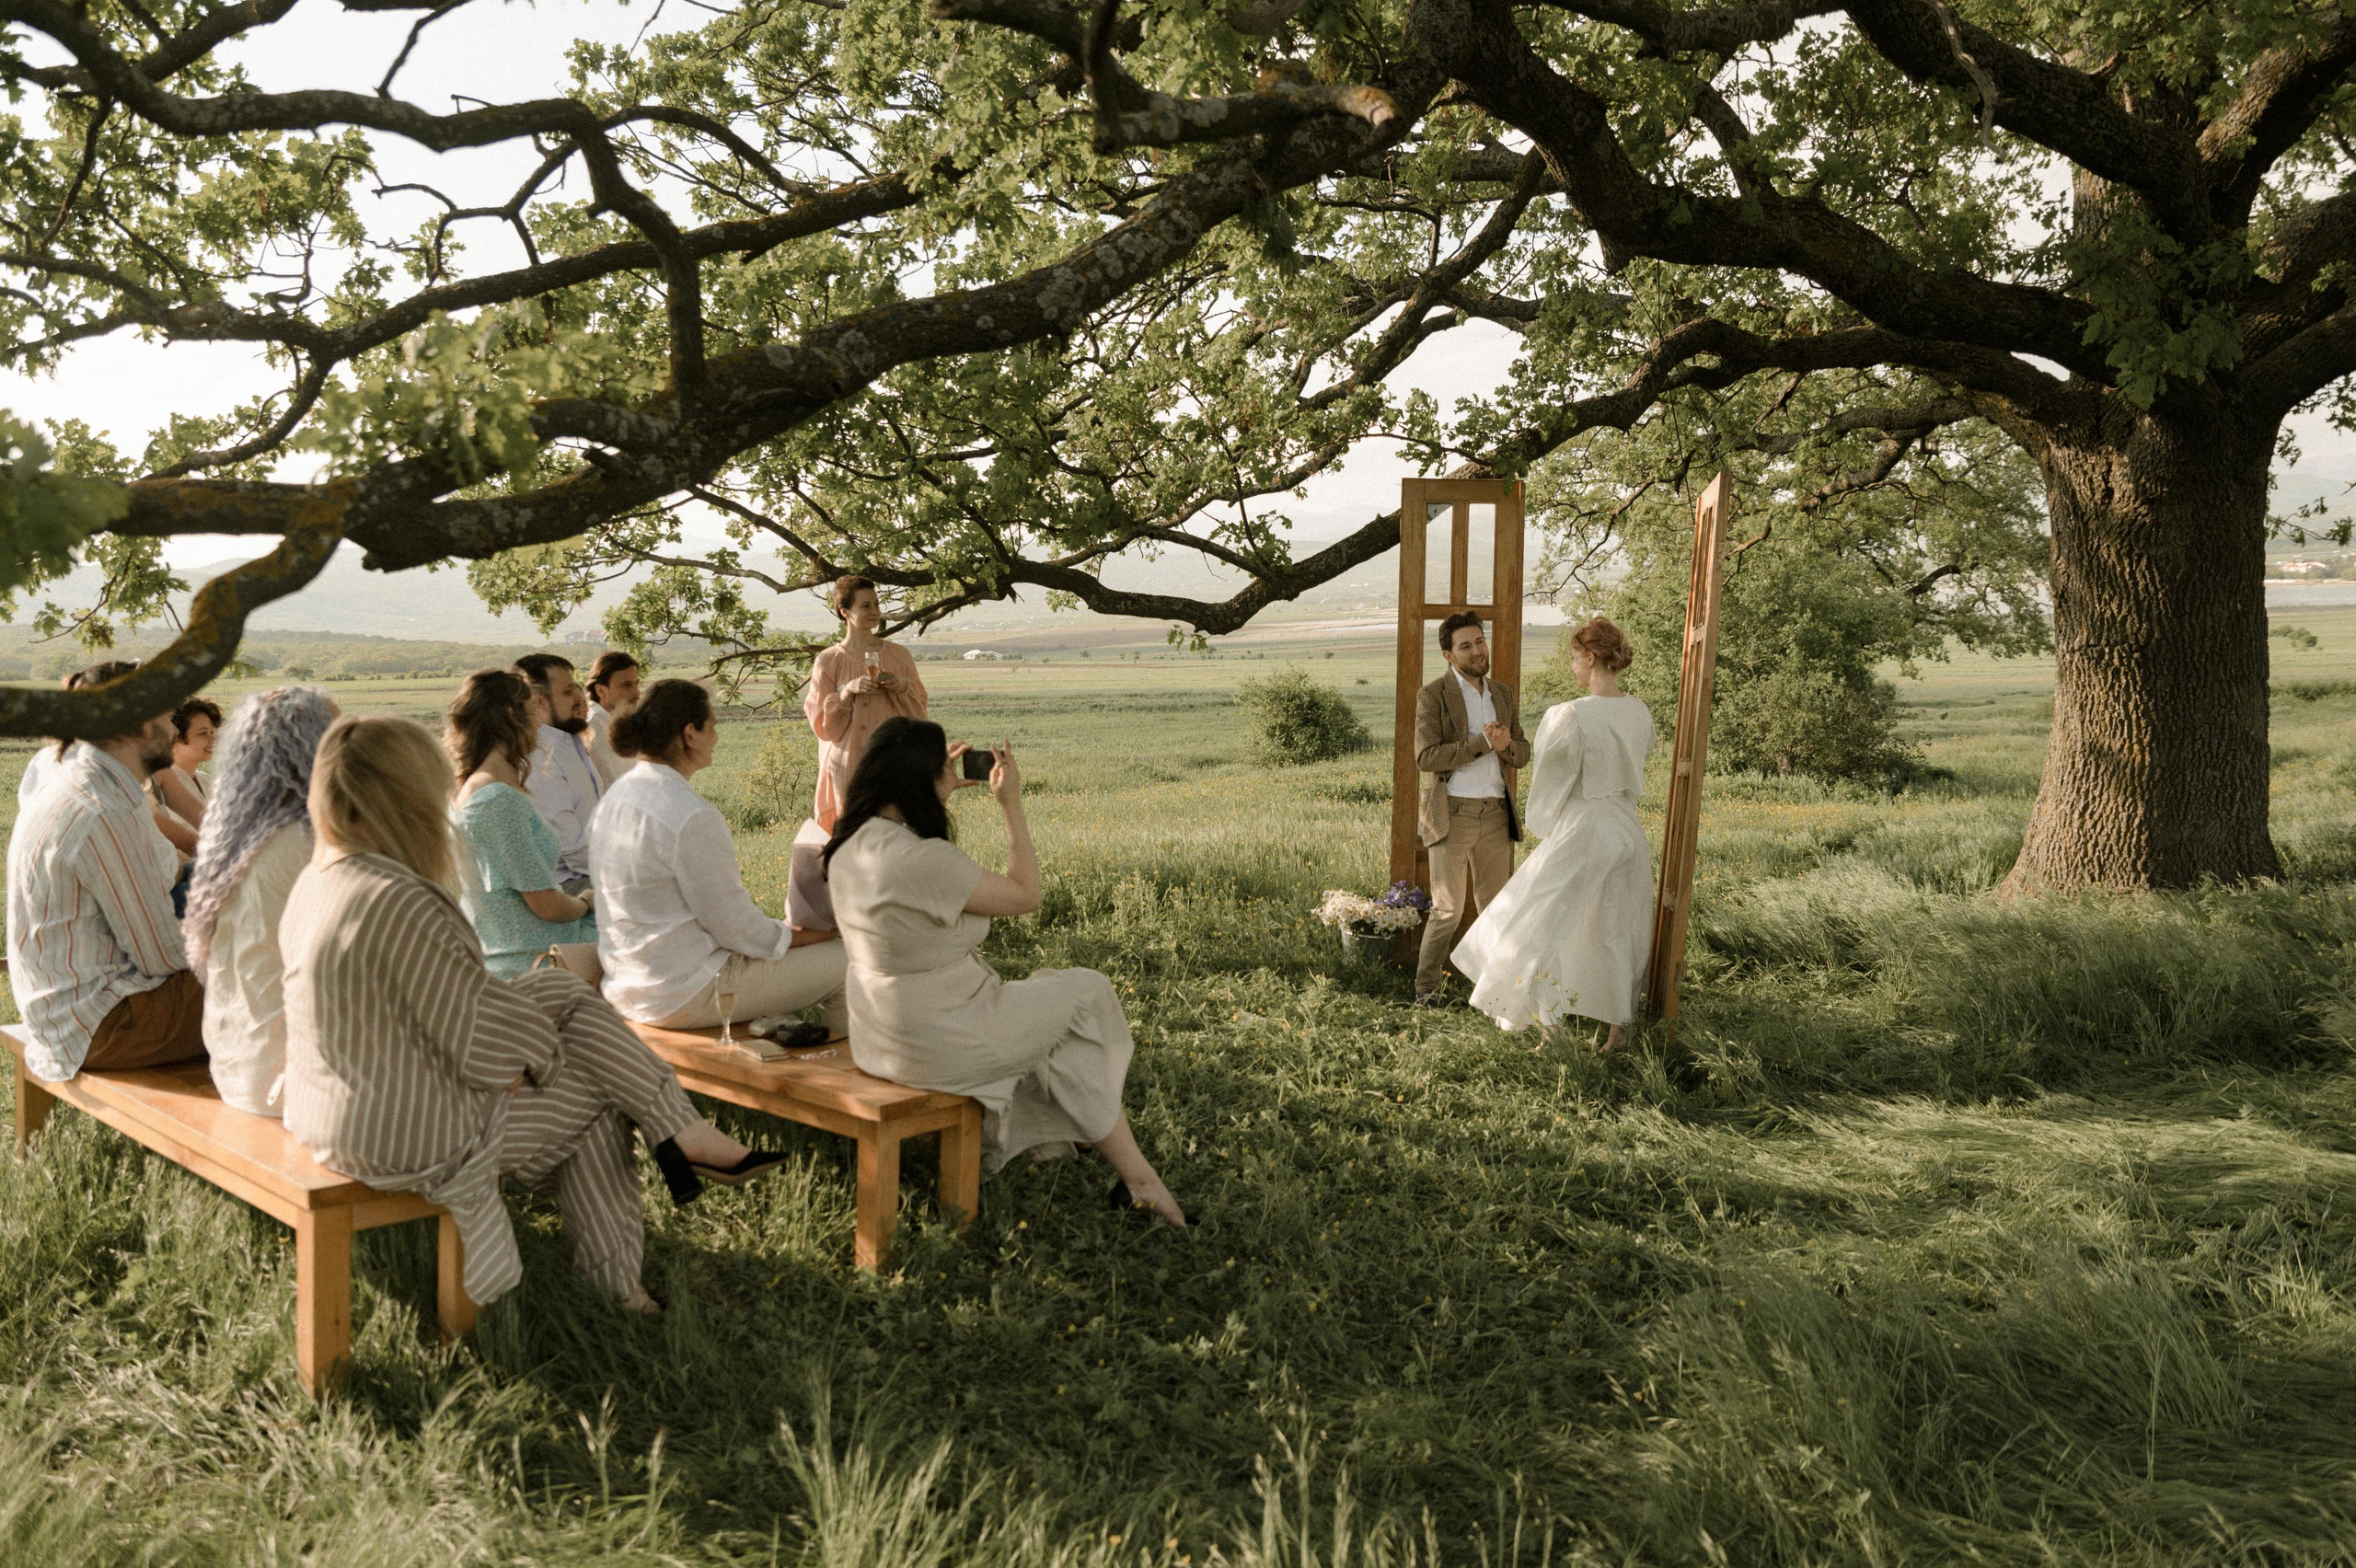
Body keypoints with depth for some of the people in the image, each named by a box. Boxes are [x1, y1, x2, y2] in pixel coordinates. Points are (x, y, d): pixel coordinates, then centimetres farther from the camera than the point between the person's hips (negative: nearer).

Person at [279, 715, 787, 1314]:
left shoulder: (316, 882, 2)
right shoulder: (400, 904, -29)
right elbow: (486, 1043, -23)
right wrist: (541, 1045, -2)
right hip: (407, 1144, -9)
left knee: (559, 991, 13)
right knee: (593, 1091, 11)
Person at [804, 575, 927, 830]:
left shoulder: (898, 655, 8)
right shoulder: (827, 661, 2)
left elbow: (918, 710, 11)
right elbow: (820, 721, 1)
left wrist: (902, 686, -8)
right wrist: (848, 691, -14)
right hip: (848, 764, -1)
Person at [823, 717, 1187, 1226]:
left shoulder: (850, 845, -1)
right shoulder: (927, 859, -29)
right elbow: (1025, 896, -14)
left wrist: (945, 785, 20)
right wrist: (1011, 803, -7)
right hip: (940, 1045, -9)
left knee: (1043, 992, 26)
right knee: (1088, 993, 10)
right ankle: (1136, 1175, 25)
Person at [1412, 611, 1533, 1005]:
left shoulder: (1503, 694, 11)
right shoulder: (1432, 696, -7)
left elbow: (1523, 754, 13)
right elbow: (1426, 758, -16)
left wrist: (1506, 745, -11)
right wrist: (1482, 743, -19)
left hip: (1496, 814, 5)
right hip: (1452, 815, -5)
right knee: (1448, 909, -1)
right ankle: (1426, 984, 14)